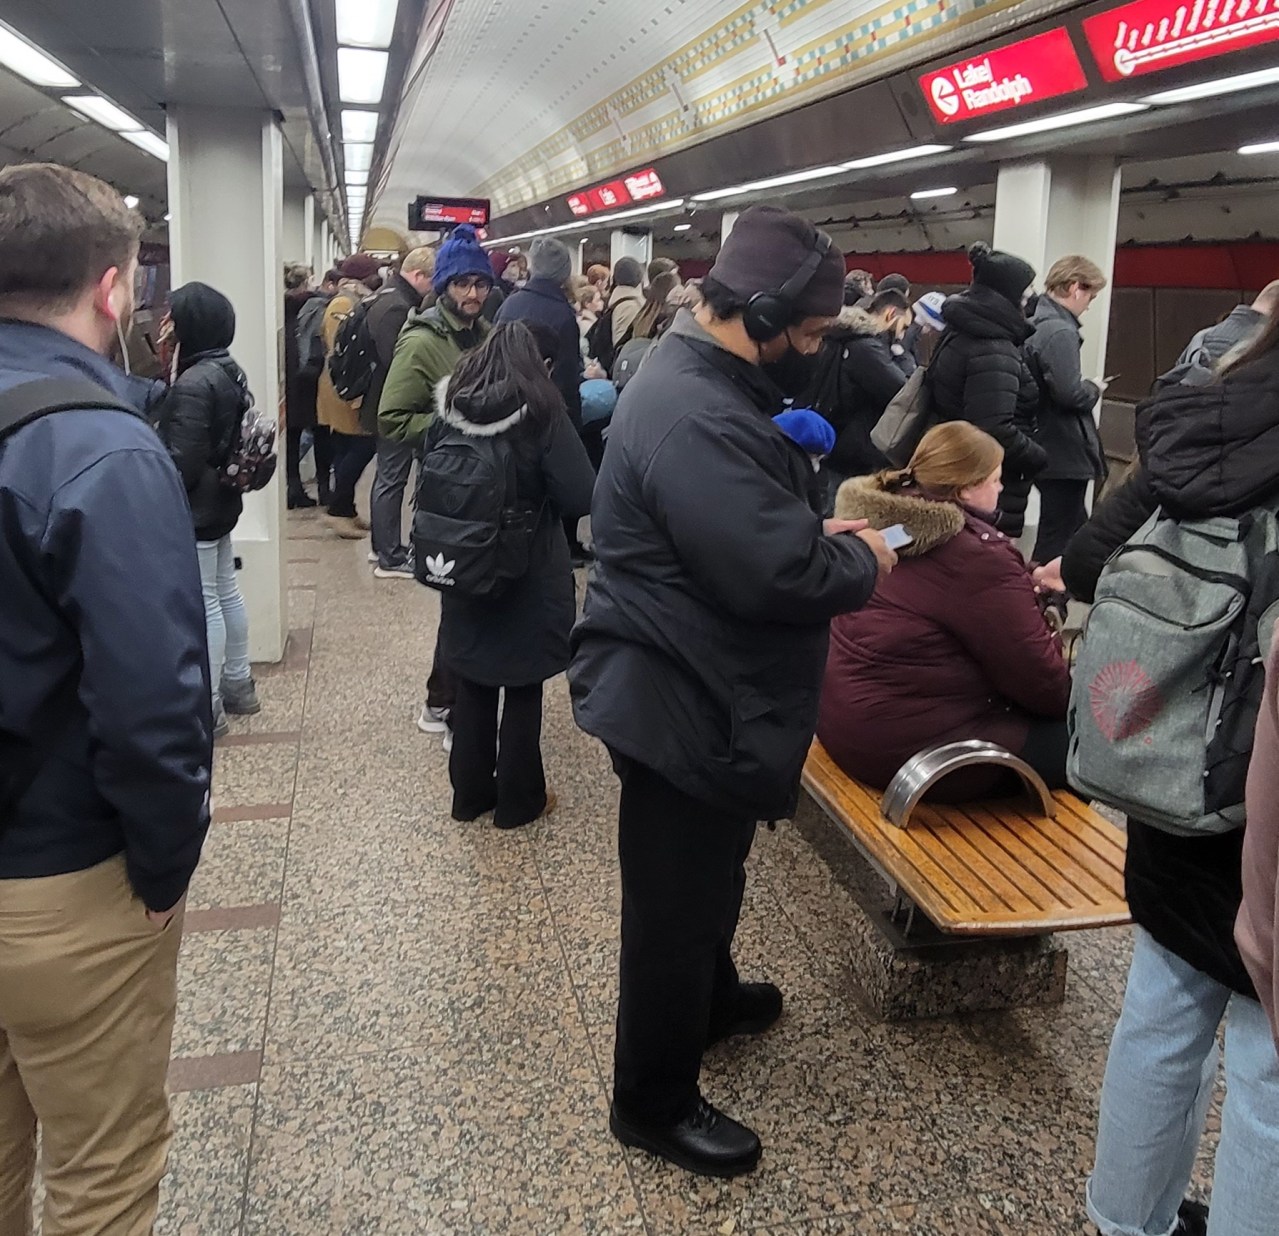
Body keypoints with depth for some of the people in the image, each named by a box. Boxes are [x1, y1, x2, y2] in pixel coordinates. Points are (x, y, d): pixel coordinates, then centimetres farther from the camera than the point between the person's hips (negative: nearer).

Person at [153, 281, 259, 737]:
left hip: (195, 511, -10)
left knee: (203, 605, -2)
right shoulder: (229, 372, 7)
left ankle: (207, 708, 6)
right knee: (226, 593, 18)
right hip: (221, 501, 10)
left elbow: (183, 463, -23)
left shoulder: (194, 384, -22)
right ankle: (238, 684, 30)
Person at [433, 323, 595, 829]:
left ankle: (470, 792, 27)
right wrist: (539, 497, 1)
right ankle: (518, 800, 20)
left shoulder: (450, 409, -2)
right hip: (530, 574, -4)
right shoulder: (542, 413, -15)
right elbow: (582, 497, -18)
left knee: (472, 684, 16)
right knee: (523, 689, 9)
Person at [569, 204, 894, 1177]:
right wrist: (862, 563, -14)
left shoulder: (702, 377, 7)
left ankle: (711, 997, 53)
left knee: (710, 873, 29)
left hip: (698, 688, 11)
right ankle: (655, 1101, 25)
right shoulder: (695, 415, -29)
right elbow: (776, 572, -33)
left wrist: (824, 532, -1)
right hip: (686, 703, -11)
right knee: (675, 897, 6)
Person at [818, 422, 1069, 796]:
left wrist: (1026, 583, 19)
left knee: (1046, 721, 23)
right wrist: (1078, 699, 5)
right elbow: (1037, 678, -14)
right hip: (907, 746, -10)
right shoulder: (976, 555, -20)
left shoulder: (879, 521, 6)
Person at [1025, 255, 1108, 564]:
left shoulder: (1037, 324, 10)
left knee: (1078, 531, 21)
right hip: (1065, 454, -10)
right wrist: (1094, 389, -8)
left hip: (1046, 450, 10)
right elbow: (1069, 392, -28)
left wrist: (1084, 385, 8)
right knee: (1058, 540, -1)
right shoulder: (1061, 332, -19)